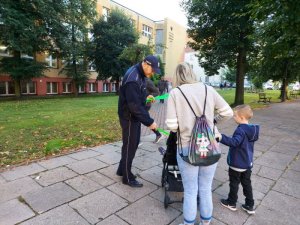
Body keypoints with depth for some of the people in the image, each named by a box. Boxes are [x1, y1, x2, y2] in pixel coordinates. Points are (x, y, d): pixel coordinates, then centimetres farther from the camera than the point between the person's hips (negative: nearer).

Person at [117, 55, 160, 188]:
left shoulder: (140, 73, 5)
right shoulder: (132, 79, -27)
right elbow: (135, 106, -30)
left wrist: (146, 96, 7)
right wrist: (149, 122, -26)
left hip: (135, 116, 10)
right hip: (129, 117, -10)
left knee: (134, 143, 18)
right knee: (129, 146, 3)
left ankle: (122, 170, 35)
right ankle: (128, 178, 20)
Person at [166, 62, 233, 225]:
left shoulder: (175, 93, -8)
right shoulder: (208, 89, -1)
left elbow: (172, 126, -12)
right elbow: (228, 113, 1)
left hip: (188, 148, -3)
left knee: (190, 192, 15)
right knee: (206, 189, 21)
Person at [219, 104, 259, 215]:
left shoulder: (241, 130, -25)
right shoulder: (252, 129, 3)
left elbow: (234, 142, -40)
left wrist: (221, 137, -47)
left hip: (237, 164, -8)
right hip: (248, 163, 8)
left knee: (234, 183, 11)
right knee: (247, 183, 18)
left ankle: (231, 203, 29)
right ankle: (249, 206, 29)